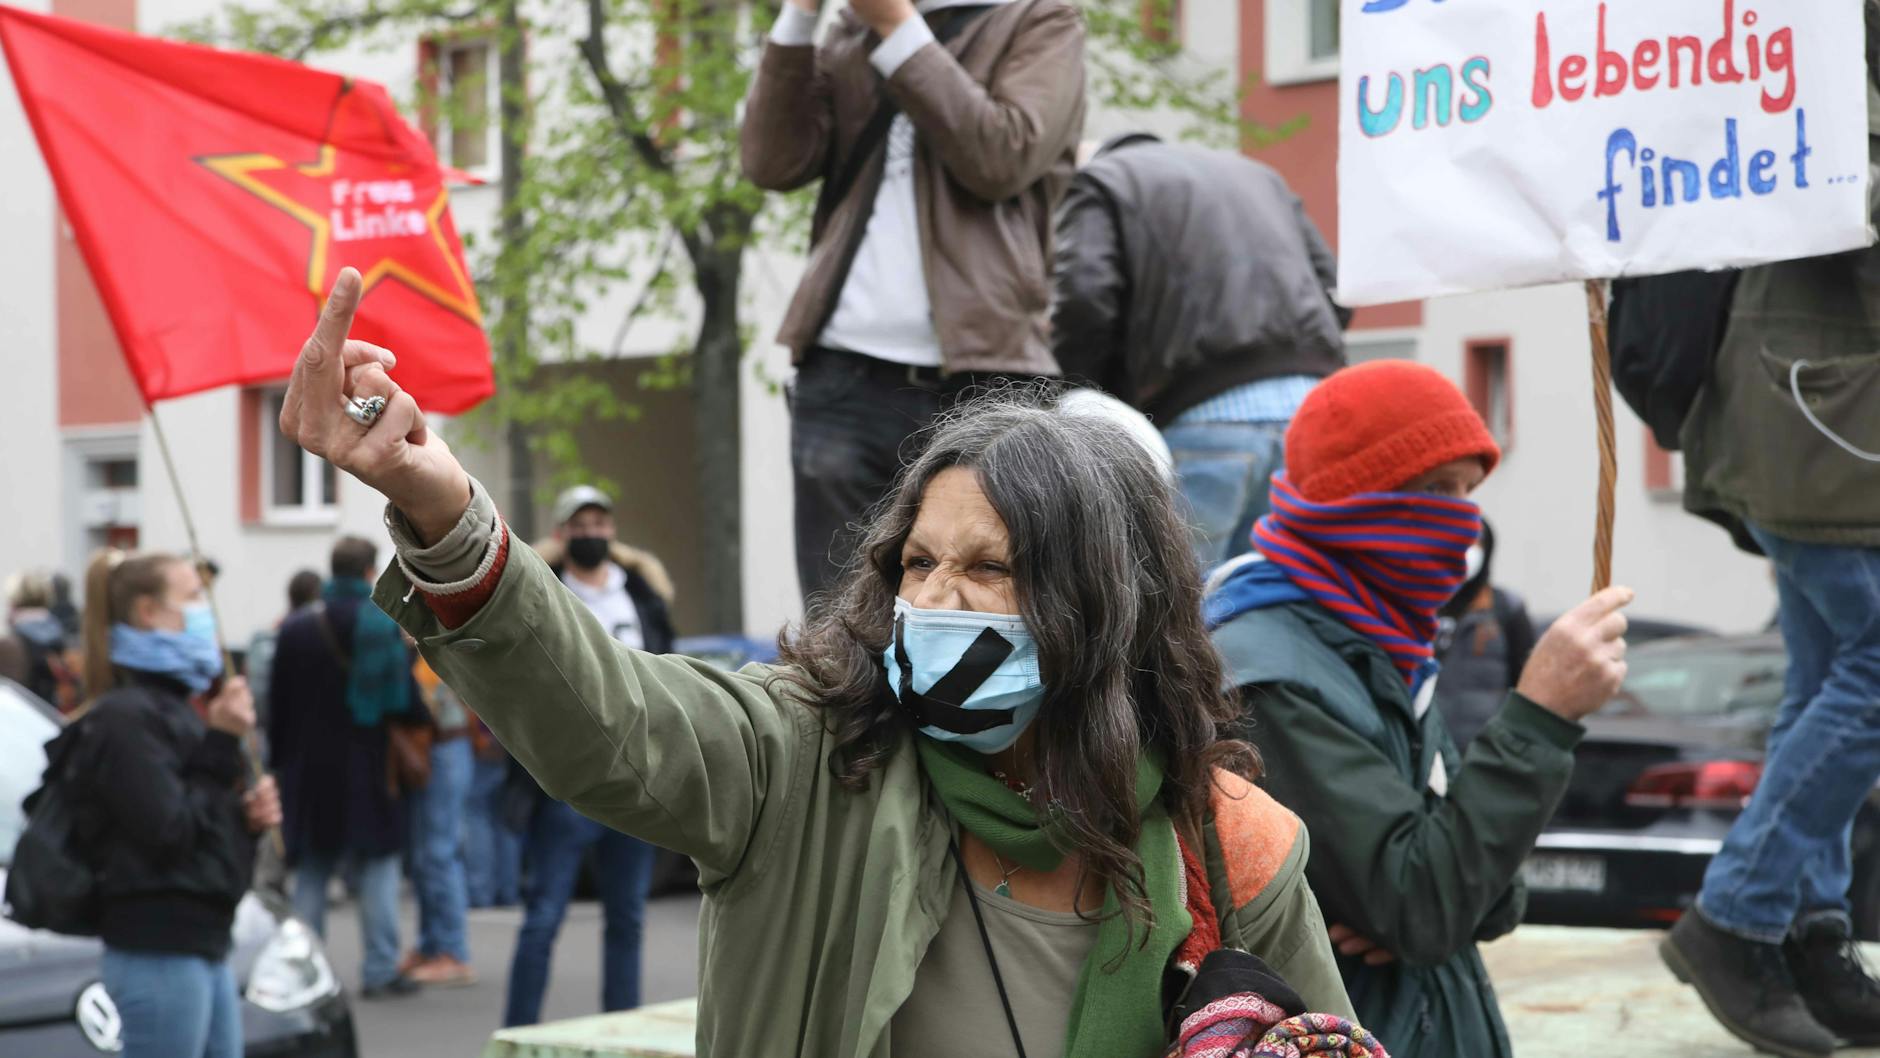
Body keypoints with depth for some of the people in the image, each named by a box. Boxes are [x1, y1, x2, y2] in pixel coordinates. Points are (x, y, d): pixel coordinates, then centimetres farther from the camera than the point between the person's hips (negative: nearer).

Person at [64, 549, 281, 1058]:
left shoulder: (175, 705, 17)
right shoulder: (124, 718, -13)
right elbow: (169, 830, -18)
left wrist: (251, 812, 2)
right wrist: (221, 745, -14)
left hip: (204, 940, 10)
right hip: (157, 948, -10)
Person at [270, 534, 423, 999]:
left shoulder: (296, 629, 0)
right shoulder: (390, 626, -8)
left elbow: (278, 704, 3)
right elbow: (408, 703, -10)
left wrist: (281, 759, 10)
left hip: (313, 769, 2)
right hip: (372, 768, -2)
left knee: (312, 871, 9)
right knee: (378, 864, 5)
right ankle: (380, 970, 2)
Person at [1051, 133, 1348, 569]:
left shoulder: (1100, 180, 13)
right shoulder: (1256, 173, 32)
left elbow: (1084, 300, -4)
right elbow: (1336, 291, 21)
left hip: (1204, 416, -6)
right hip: (1308, 399, 6)